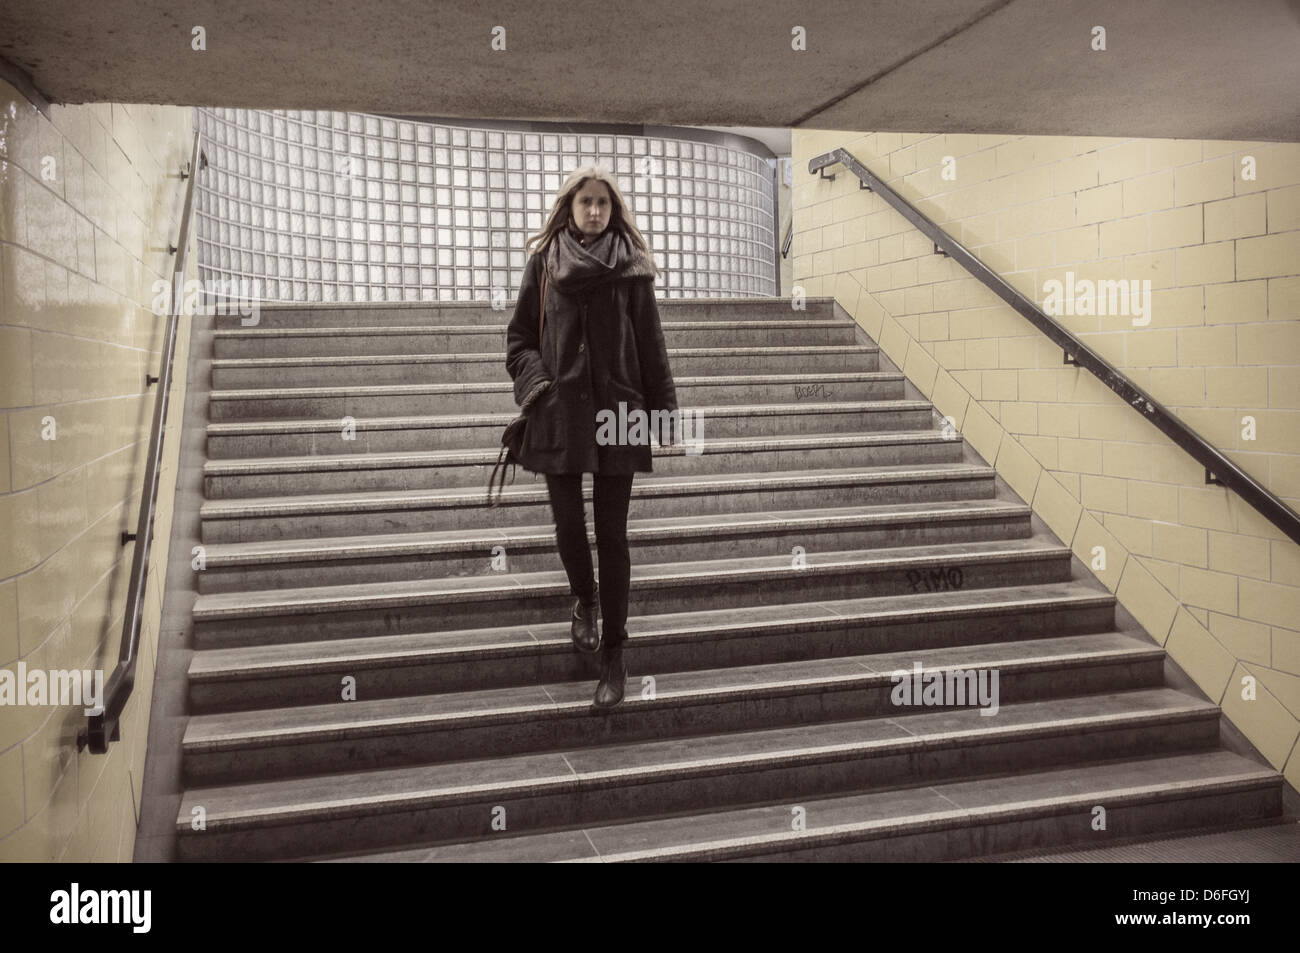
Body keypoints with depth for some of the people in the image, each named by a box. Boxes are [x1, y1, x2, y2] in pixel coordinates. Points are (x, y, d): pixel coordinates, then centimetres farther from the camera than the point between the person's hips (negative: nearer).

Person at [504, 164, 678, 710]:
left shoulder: (631, 265, 6)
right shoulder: (544, 260, 8)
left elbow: (650, 343, 6)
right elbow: (519, 336, 9)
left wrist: (664, 409, 2)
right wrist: (534, 383, -8)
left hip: (617, 413, -1)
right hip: (559, 413, 1)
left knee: (612, 535, 0)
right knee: (568, 526, 5)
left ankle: (613, 656, 9)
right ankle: (584, 601, 38)